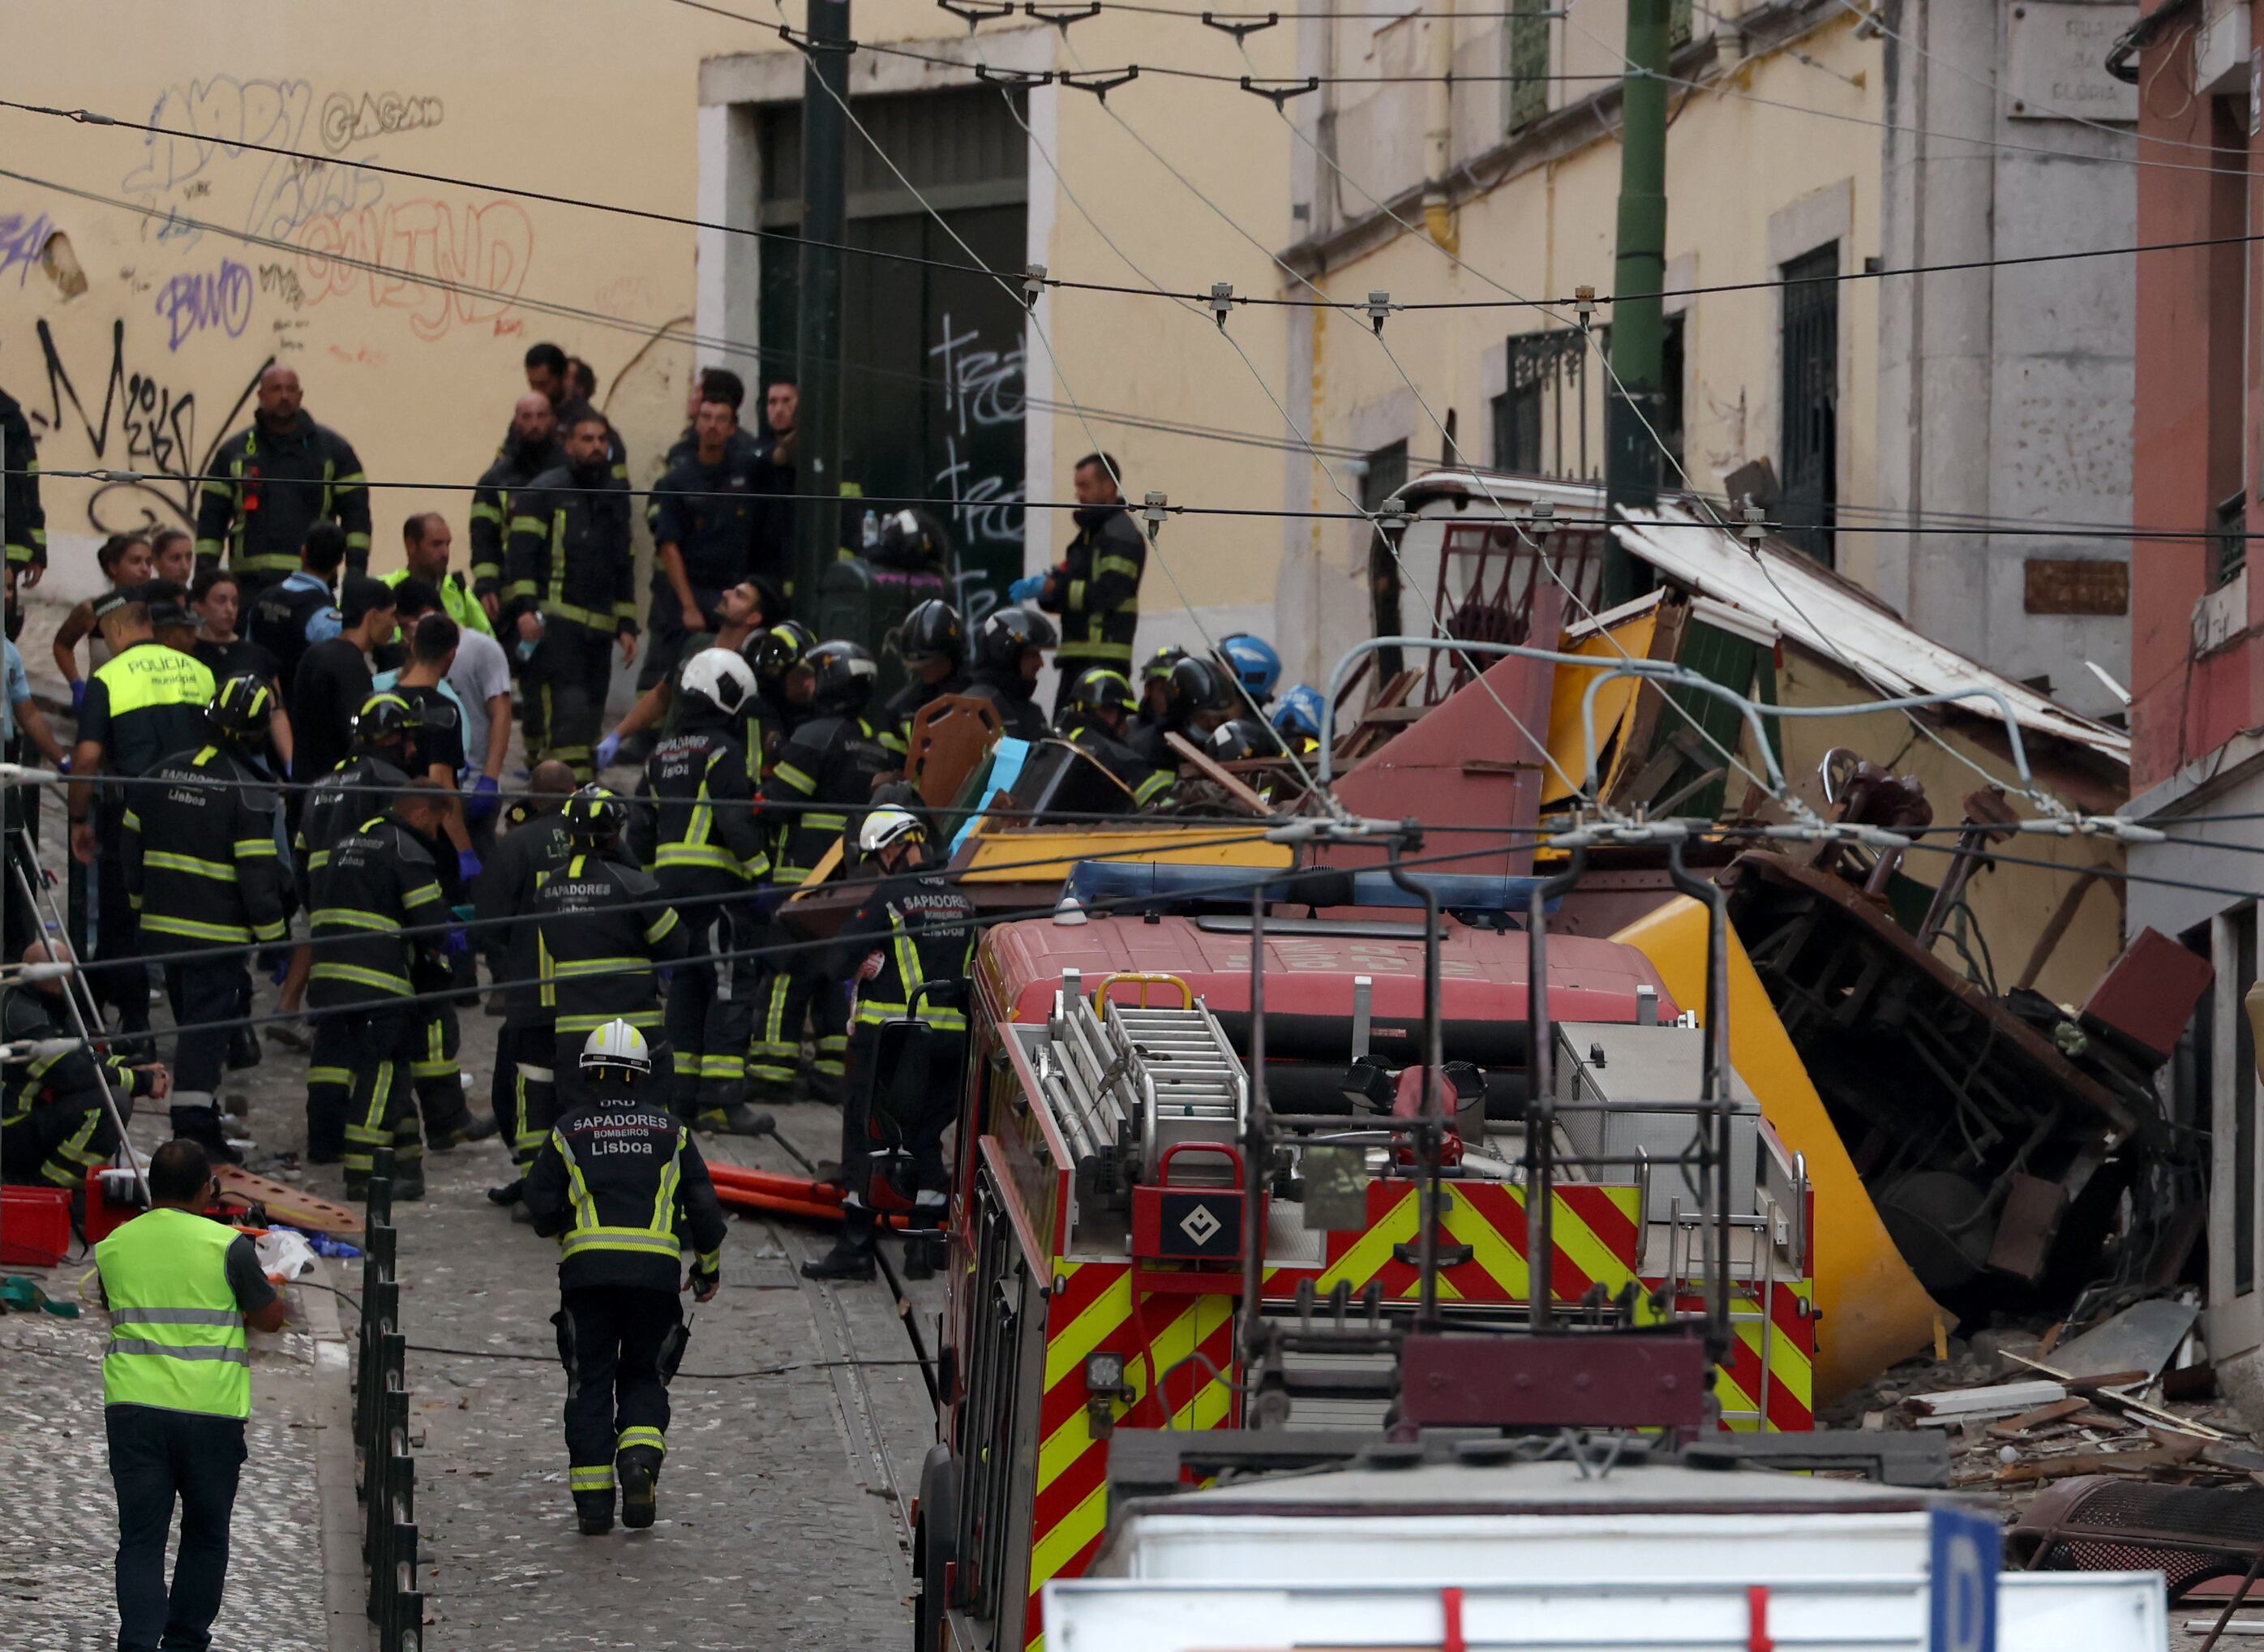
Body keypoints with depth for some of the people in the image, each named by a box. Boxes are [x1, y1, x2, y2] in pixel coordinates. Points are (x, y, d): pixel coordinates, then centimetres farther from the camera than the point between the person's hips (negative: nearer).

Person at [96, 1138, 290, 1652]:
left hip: (133, 1404, 2)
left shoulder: (113, 1248, 5)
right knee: (206, 1533, 15)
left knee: (140, 1538, 2)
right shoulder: (227, 1246, -7)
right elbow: (270, 1317, 1)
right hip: (210, 1411, -2)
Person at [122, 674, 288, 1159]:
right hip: (218, 932, -6)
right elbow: (258, 874, -15)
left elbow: (132, 846, 15)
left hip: (164, 922, 6)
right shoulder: (248, 793, -15)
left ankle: (197, 1118, 26)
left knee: (192, 1020, 19)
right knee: (208, 1024, -4)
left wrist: (143, 901, 26)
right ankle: (194, 1126, -8)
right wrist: (272, 933, -5)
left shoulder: (161, 775, 6)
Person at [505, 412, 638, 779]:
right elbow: (522, 552, -7)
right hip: (554, 621, -7)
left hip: (598, 623, 7)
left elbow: (624, 565, 26)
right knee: (566, 707, -19)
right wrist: (524, 609, -18)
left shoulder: (615, 495, 20)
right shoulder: (544, 491, 0)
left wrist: (626, 625, 21)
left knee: (590, 710, 4)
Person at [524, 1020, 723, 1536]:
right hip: (656, 1269, 1)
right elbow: (703, 1204, 13)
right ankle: (640, 1456, -14)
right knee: (645, 1376, 14)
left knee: (590, 1382, 7)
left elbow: (540, 1203, 6)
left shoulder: (569, 1129, 9)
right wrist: (708, 1266, 27)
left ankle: (593, 1499, 1)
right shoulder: (670, 1130, 13)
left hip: (587, 1267, -1)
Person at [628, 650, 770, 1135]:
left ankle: (682, 1095, 14)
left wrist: (651, 875, 27)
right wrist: (762, 870, -11)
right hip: (717, 882, -8)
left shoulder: (661, 755, 16)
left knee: (684, 986, 14)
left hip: (669, 878, 8)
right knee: (731, 988, -7)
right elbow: (736, 821, -18)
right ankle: (721, 1099, -13)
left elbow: (640, 829, 19)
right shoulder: (724, 753, -8)